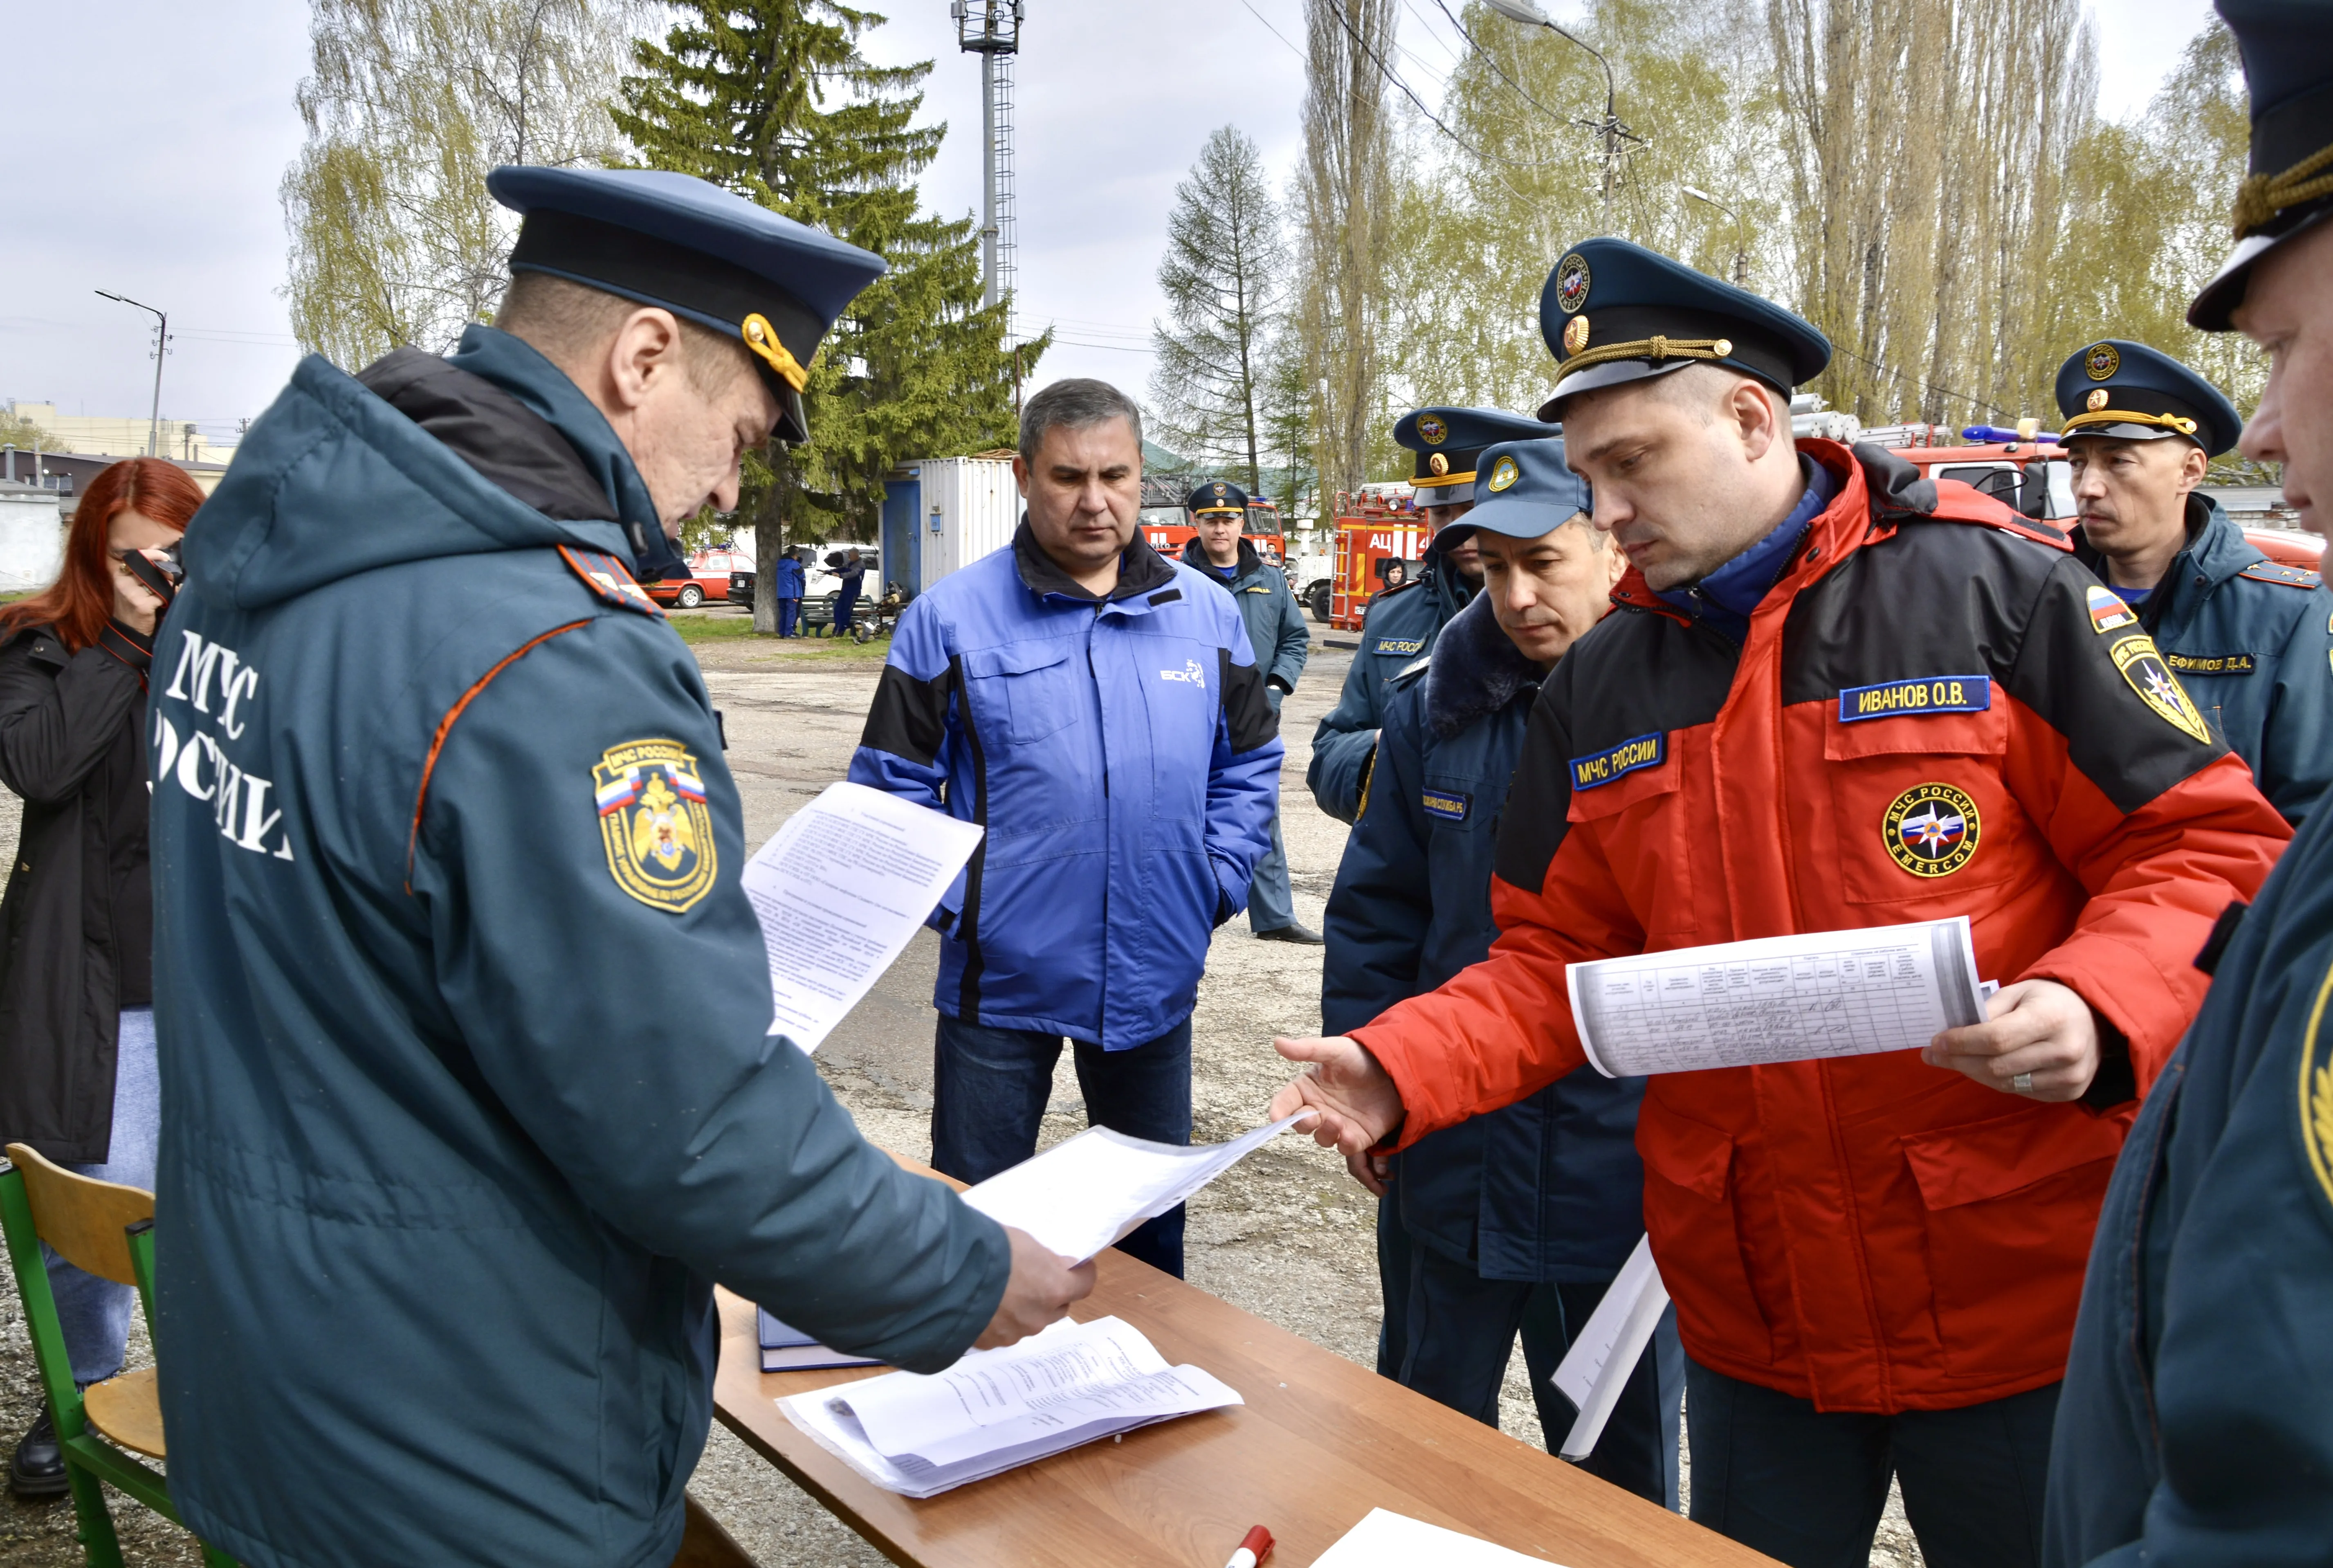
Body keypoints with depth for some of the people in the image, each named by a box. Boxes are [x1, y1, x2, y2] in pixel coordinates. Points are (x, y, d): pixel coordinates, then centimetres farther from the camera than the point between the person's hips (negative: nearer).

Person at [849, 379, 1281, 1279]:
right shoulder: (951, 616, -7)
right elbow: (892, 787, -4)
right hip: (1000, 978, -3)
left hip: (1156, 978, 3)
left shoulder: (1206, 615, 3)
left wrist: (1216, 885, 0)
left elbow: (1249, 767, 11)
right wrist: (957, 903, -11)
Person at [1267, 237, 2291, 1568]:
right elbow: (1561, 964, 7)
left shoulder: (2000, 591, -9)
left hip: (2018, 1298, -3)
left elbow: (2209, 844, -7)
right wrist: (1400, 1069, -9)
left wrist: (2099, 1009, -26)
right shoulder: (1598, 690, 5)